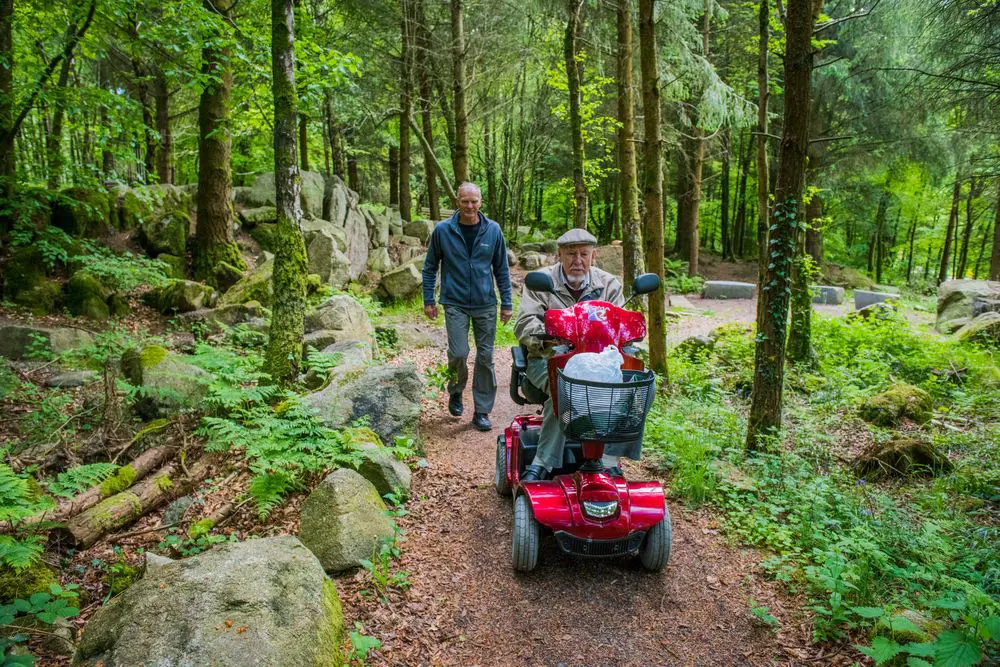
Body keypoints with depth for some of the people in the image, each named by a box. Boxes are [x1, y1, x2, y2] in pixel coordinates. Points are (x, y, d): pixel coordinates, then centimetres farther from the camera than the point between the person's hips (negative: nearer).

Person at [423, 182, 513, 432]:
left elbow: (501, 268, 7)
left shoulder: (493, 230, 0)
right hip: (455, 304, -1)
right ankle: (456, 392, 22)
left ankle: (482, 412, 16)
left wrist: (506, 303, 4)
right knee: (459, 353, -10)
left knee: (485, 358, 4)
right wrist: (428, 300, 3)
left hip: (486, 305, 2)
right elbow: (430, 266, 6)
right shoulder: (443, 230, -3)